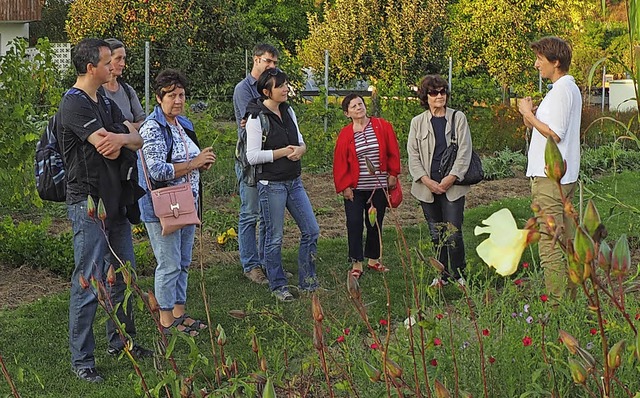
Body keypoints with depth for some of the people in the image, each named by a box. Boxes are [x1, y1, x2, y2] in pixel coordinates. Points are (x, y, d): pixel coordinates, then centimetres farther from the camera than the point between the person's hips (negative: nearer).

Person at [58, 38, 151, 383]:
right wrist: (122, 138, -3)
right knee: (88, 283, -4)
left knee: (122, 274, 16)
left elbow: (138, 140, 6)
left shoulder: (104, 102, 14)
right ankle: (81, 359, 4)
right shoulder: (74, 104, -15)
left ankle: (121, 342, 30)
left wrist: (122, 138, -16)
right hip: (88, 202, -9)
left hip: (115, 201, 9)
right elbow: (108, 148, -24)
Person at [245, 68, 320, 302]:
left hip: (294, 182, 7)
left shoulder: (288, 111, 9)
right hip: (271, 184, -7)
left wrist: (299, 149, -7)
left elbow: (300, 142, 16)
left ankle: (308, 283, 19)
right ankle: (278, 286, 17)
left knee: (311, 231, 7)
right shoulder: (257, 118, -13)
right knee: (275, 237, 3)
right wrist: (282, 152, -17)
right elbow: (252, 156, -16)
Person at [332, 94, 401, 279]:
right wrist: (344, 186, -7)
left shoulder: (383, 126, -1)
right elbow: (340, 163, -3)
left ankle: (373, 259, 26)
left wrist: (393, 174, 2)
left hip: (379, 187, 1)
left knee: (375, 223, 11)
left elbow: (393, 153, 5)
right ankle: (356, 264, 5)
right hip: (355, 189, -1)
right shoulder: (345, 135, -4)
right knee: (354, 224, -3)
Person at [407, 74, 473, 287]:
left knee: (453, 233, -7)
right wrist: (427, 181, -8)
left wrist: (451, 178, -10)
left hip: (453, 184, -2)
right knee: (436, 234, 8)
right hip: (427, 187, 2)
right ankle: (442, 275, 19)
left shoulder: (458, 118, 4)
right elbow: (413, 155, 4)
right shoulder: (417, 122, 8)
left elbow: (464, 150, -1)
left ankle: (458, 275, 7)